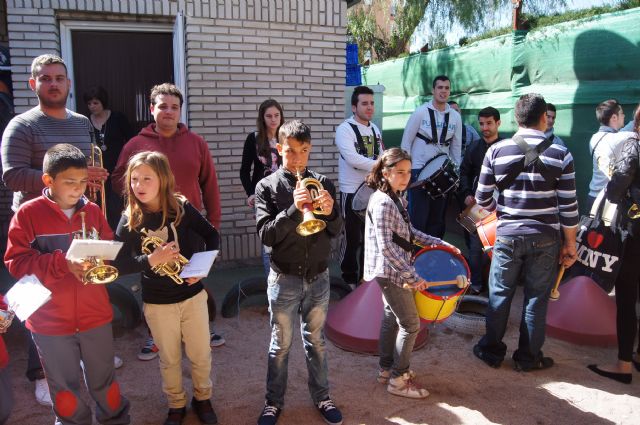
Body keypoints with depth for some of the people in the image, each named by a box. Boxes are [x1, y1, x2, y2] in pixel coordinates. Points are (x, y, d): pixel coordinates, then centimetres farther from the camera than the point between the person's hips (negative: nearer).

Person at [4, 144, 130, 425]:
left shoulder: (92, 211, -1)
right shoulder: (28, 214, -9)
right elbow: (15, 261, -13)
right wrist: (64, 264, -24)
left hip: (95, 315, 2)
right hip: (50, 319, -2)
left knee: (103, 379, 16)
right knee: (64, 384, 16)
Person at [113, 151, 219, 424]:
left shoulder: (182, 208, -10)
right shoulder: (129, 220, -11)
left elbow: (212, 235, -1)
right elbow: (118, 263, -13)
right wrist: (150, 260, -28)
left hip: (192, 294, 1)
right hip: (157, 303, 0)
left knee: (201, 354, 14)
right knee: (170, 359, 16)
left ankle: (202, 398, 39)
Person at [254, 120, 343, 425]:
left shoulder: (322, 183, 0)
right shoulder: (267, 186, -8)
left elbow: (336, 231, -1)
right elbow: (266, 235, -16)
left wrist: (330, 212, -22)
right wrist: (294, 209, -29)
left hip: (318, 276, 2)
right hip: (284, 278, -2)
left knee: (316, 341, 17)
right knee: (280, 344, 12)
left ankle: (321, 396, 34)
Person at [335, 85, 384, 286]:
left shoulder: (375, 129, 11)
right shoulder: (345, 129, -13)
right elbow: (352, 159, -26)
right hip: (352, 192, -7)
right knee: (352, 238, 1)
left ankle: (365, 276, 28)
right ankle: (348, 279, 14)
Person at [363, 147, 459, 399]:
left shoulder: (397, 199, 7)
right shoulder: (382, 203, -22)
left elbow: (408, 232, 17)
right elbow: (386, 247, -26)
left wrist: (438, 243, 10)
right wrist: (413, 276, -25)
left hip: (392, 271, 9)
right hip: (390, 271, -9)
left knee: (391, 319, 18)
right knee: (411, 324, -2)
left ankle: (386, 369, 32)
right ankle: (398, 379, 11)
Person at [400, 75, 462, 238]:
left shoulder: (455, 117, 5)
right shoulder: (420, 112, -5)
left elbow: (456, 147, 11)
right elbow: (406, 142, -3)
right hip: (419, 171, -4)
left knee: (437, 217, 9)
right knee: (418, 218, -3)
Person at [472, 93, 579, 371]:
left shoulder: (496, 151, -5)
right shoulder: (560, 154, -6)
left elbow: (482, 199, 0)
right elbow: (568, 207, -5)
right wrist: (570, 243, 6)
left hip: (507, 235, 0)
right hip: (545, 238, 0)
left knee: (500, 294, 13)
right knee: (537, 298, 12)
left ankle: (491, 351, 26)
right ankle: (528, 358, 24)